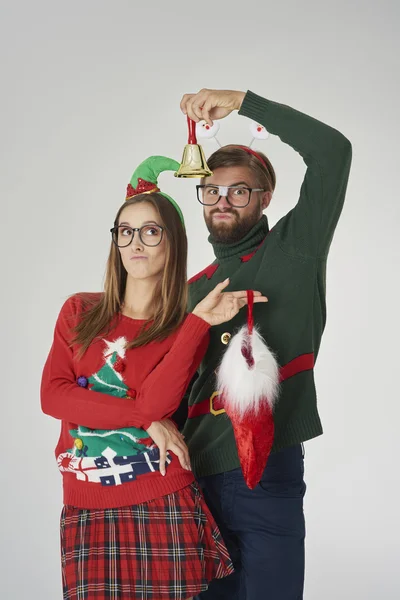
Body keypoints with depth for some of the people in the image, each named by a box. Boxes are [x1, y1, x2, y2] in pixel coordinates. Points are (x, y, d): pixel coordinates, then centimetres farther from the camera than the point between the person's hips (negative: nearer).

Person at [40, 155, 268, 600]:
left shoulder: (186, 328, 1)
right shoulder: (79, 312, 8)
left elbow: (155, 402, -15)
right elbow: (52, 396, -4)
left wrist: (199, 320, -19)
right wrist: (146, 419, -10)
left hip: (165, 509, -1)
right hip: (86, 511, 2)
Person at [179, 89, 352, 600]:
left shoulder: (293, 251, 2)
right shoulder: (194, 288, 16)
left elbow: (333, 150, -10)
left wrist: (243, 101, -9)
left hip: (267, 469, -5)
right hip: (195, 474, 5)